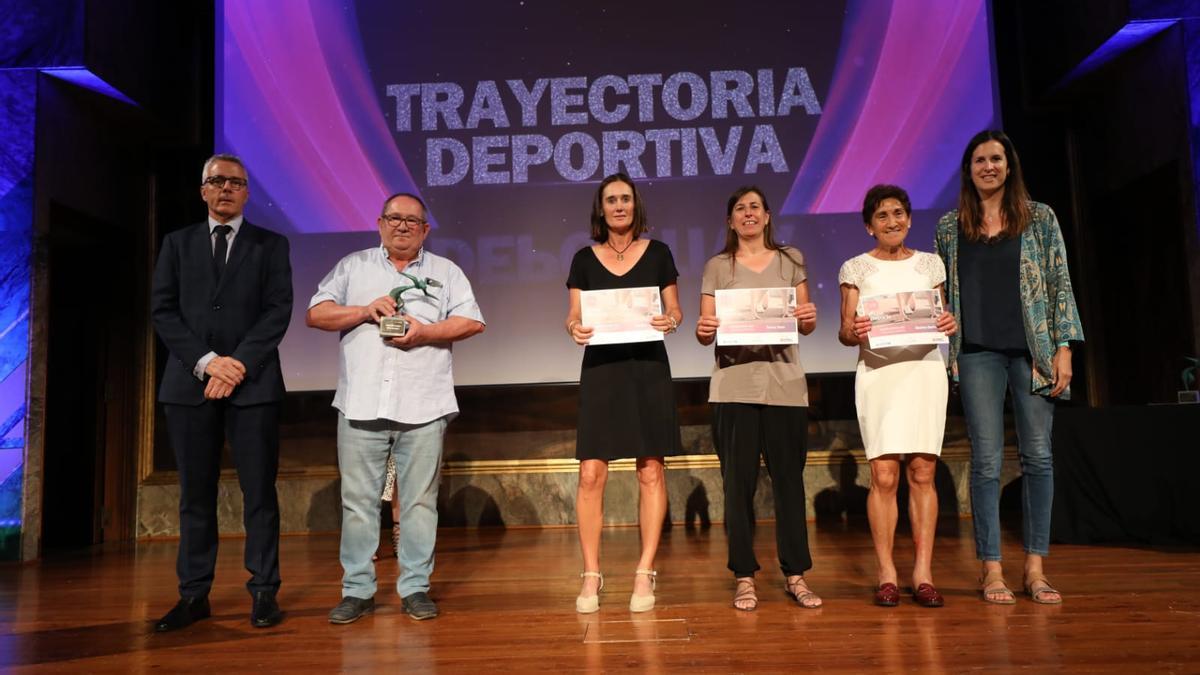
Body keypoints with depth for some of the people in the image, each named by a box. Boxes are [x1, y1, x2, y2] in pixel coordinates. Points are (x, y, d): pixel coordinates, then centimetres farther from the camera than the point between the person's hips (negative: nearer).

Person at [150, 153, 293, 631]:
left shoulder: (271, 245, 9)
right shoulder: (177, 243, 15)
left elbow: (278, 311, -1)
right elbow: (162, 310, 5)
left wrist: (238, 364, -12)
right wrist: (205, 361, -9)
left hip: (253, 383, -2)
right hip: (190, 383, 2)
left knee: (259, 492, -1)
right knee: (195, 494, 6)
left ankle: (263, 592, 6)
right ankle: (194, 595, 14)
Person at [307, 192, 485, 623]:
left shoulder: (446, 272, 13)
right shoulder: (352, 267, 15)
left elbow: (473, 322, 4)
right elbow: (316, 314, 8)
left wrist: (425, 333, -11)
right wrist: (365, 311, -7)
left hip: (423, 408, 0)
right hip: (361, 406, 1)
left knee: (420, 502, 3)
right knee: (358, 501, 4)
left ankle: (415, 588, 13)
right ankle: (357, 590, 14)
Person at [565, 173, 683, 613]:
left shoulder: (657, 253, 6)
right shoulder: (585, 258, 8)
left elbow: (675, 310, 9)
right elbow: (573, 317, 7)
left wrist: (671, 321, -14)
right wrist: (575, 328, -15)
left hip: (648, 368, 0)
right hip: (601, 369, 1)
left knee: (650, 471, -1)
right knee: (591, 473, -5)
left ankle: (645, 574, 9)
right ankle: (591, 576, 5)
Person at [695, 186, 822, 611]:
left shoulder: (790, 260, 12)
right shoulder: (717, 267, 9)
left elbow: (805, 327, 11)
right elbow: (706, 332, 6)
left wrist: (809, 318, -11)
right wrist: (704, 331, -16)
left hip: (784, 383, 1)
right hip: (735, 385, -1)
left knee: (789, 479, 3)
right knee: (739, 482, 1)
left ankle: (795, 574, 14)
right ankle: (744, 577, 11)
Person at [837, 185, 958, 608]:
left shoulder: (930, 264, 14)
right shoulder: (856, 268, 8)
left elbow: (941, 319, 15)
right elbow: (844, 332, 3)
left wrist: (950, 325, -8)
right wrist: (853, 332, -19)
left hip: (924, 369, 2)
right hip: (877, 372, -2)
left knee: (923, 471, -2)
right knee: (884, 474, -7)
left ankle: (923, 572, 5)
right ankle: (886, 574, 1)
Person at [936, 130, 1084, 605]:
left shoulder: (1040, 218, 7)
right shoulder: (950, 226, 9)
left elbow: (1060, 285, 4)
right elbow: (942, 294, 10)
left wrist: (1063, 348, -3)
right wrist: (943, 352, 4)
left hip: (1033, 349, 1)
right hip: (978, 353, 0)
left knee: (1038, 456, 2)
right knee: (987, 460, -1)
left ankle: (1035, 567, 12)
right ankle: (991, 569, 6)